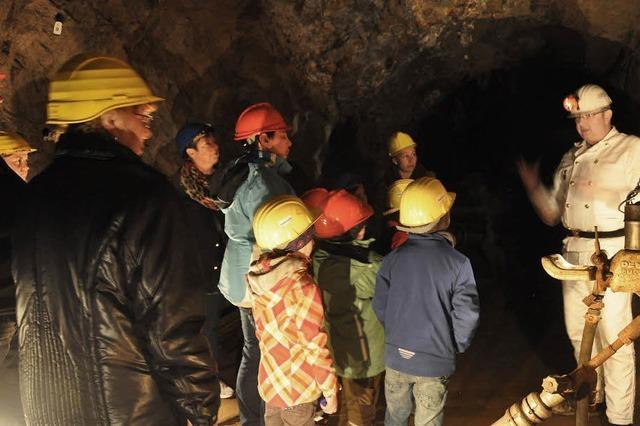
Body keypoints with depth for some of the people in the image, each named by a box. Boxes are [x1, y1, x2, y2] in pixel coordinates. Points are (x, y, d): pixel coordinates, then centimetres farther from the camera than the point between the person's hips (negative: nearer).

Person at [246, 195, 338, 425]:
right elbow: (315, 348, -23)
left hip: (269, 379, 6)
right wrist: (330, 391, -11)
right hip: (297, 388, -6)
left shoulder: (258, 274, -9)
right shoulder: (302, 287, -30)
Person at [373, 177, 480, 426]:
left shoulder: (393, 258, -10)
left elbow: (380, 307, -4)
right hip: (436, 361, -2)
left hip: (396, 356, 2)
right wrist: (455, 347, 5)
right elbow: (467, 317, -14)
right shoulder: (458, 263, -17)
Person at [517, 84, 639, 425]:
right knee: (578, 332, 16)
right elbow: (552, 216, 18)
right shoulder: (571, 158, 17)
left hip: (611, 253, -7)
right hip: (573, 254, 7)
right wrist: (533, 187, 3)